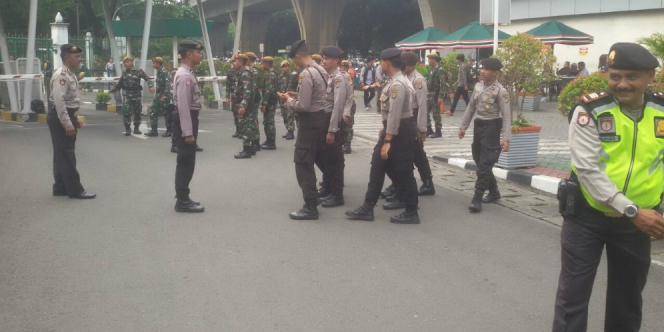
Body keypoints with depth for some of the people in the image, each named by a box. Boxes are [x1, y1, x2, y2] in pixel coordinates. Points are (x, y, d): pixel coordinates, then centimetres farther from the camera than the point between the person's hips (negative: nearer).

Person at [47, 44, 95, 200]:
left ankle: (61, 187, 22)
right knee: (66, 154, -5)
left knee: (62, 154, 14)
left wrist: (75, 119, 23)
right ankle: (75, 190, -2)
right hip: (60, 118, -10)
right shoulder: (61, 75, -19)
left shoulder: (70, 74, 14)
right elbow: (59, 101, -25)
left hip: (68, 116, 10)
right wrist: (67, 124, -26)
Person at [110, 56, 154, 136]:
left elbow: (147, 78, -5)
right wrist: (113, 89, 8)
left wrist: (151, 86, -21)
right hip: (127, 95, 1)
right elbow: (120, 84, 17)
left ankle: (136, 129, 23)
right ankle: (128, 129, -4)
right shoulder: (124, 73, 8)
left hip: (136, 94, -1)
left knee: (137, 112, 8)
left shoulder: (138, 71, -2)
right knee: (126, 112, -12)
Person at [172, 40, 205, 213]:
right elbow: (183, 106, -23)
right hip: (185, 121, -10)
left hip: (190, 120, 10)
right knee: (186, 162, -5)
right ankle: (183, 202, 1)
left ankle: (183, 198, 24)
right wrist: (187, 132, -25)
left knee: (186, 162, 15)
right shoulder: (184, 76, -18)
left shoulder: (187, 74, 15)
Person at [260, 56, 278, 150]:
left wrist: (264, 103, -24)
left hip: (269, 102, -10)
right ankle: (269, 141, 23)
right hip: (271, 102, 10)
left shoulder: (270, 75, -16)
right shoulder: (271, 73, 16)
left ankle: (271, 143, -1)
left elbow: (268, 90, -23)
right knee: (267, 122, 16)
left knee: (269, 122, -5)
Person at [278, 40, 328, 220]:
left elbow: (303, 106, -22)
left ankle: (310, 207, -1)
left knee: (303, 164, -4)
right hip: (319, 117, 10)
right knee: (309, 161, 19)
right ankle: (312, 197, 29)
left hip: (309, 121, -10)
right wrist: (297, 95, 12)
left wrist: (289, 100, -5)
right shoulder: (320, 70, 10)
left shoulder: (306, 74, -21)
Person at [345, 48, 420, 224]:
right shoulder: (395, 81, 12)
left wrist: (387, 141, -25)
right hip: (394, 130, 11)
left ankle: (411, 213, 12)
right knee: (378, 168, 12)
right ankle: (367, 208, 18)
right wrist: (385, 129, 24)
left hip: (401, 132, -11)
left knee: (403, 173, -1)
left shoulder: (398, 84, -21)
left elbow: (395, 114, -25)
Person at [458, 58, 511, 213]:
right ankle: (494, 192, 31)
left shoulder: (500, 91, -14)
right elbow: (471, 108, 16)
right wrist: (463, 126, 15)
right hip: (478, 125, 8)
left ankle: (477, 199, -5)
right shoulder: (478, 86, 7)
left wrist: (506, 138, -23)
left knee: (484, 165, -8)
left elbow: (506, 116, -16)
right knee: (479, 162, 15)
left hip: (491, 128, -8)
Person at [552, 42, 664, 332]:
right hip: (587, 216, -3)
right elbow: (588, 170, -19)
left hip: (637, 222, 4)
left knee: (628, 300, 19)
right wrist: (632, 210, -23)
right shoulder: (590, 111, -14)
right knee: (572, 297, 2)